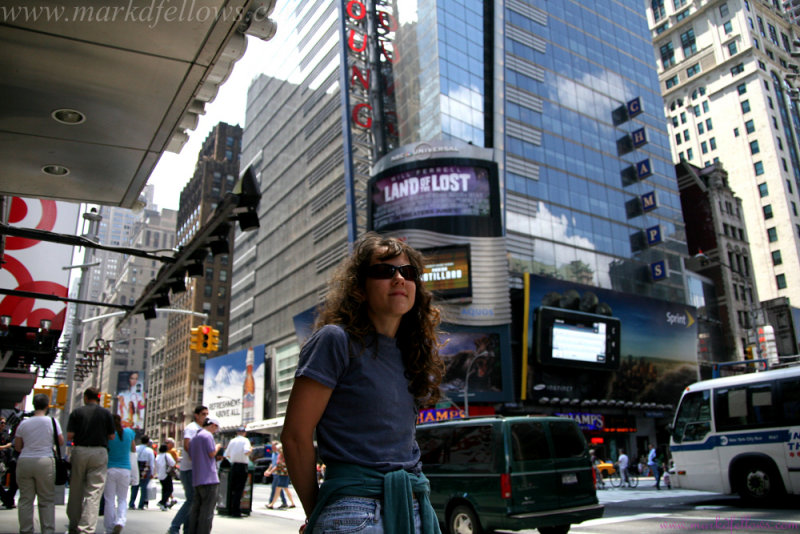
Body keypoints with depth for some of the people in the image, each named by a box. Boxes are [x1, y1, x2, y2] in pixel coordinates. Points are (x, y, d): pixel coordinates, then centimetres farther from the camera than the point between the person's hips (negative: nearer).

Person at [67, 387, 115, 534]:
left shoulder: (77, 412, 3)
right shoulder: (106, 413, 3)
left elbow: (69, 436, -3)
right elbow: (111, 436, 2)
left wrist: (79, 436, 18)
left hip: (79, 451, 1)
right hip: (99, 452, -1)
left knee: (75, 491, 14)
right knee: (94, 493, -1)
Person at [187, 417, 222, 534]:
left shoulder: (193, 438, 19)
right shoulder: (208, 435, -9)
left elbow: (191, 456, 21)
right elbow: (212, 453, -12)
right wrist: (217, 447, 7)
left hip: (196, 479, 9)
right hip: (208, 477, -9)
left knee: (195, 509, 11)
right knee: (207, 510, -4)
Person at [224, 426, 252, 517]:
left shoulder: (232, 441, 9)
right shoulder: (245, 440, -5)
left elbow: (226, 454, 14)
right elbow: (246, 452, -21)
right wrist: (251, 449, 0)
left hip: (233, 466, 5)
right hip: (242, 466, -5)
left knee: (232, 489, 14)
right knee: (239, 489, -2)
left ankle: (230, 510, 19)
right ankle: (236, 511, -4)